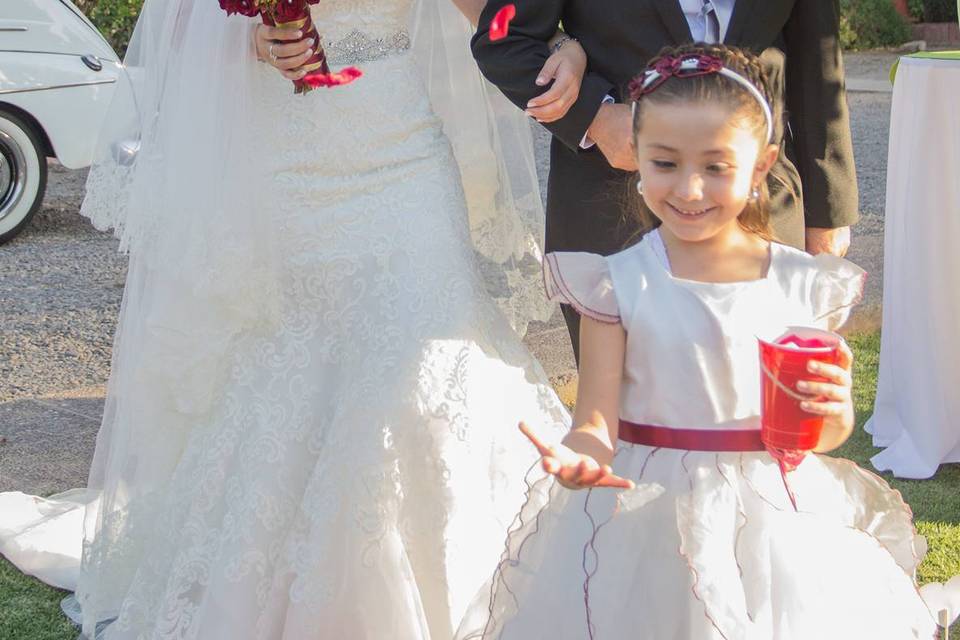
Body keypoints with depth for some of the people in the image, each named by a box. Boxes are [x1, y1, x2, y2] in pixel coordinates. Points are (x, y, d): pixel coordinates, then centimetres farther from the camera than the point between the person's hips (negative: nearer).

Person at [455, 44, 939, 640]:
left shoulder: (803, 284, -2)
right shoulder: (617, 284, -7)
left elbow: (825, 434, 7)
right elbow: (598, 419, -11)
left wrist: (834, 409, -16)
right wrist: (579, 456, -33)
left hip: (778, 526, 2)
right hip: (648, 523, -1)